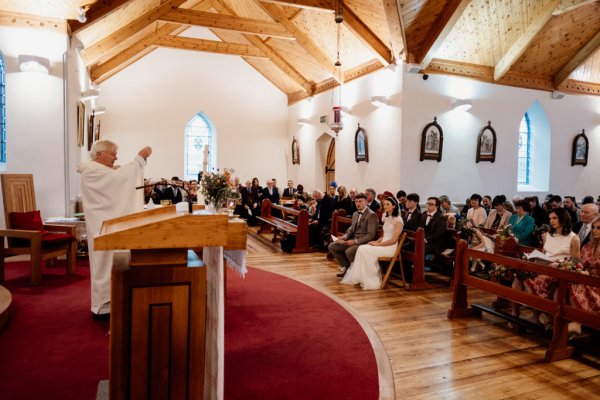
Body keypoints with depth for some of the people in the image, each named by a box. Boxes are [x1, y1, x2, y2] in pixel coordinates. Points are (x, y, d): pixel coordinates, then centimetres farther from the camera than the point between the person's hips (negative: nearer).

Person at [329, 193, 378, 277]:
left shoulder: (371, 215, -12)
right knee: (332, 246, -2)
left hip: (364, 241, -8)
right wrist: (345, 236, -1)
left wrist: (355, 241, -25)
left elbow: (371, 235, -18)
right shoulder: (355, 214, 15)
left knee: (349, 251, -34)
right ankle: (346, 267, 9)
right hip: (353, 239, 8)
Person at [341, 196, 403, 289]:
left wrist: (377, 244, -15)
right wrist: (376, 241, 0)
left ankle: (371, 281, -16)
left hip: (391, 248, -8)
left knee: (366, 250, -25)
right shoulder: (387, 218, 17)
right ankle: (359, 278, -15)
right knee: (361, 248, -14)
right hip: (382, 245, 8)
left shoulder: (398, 220, -10)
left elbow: (394, 240, -16)